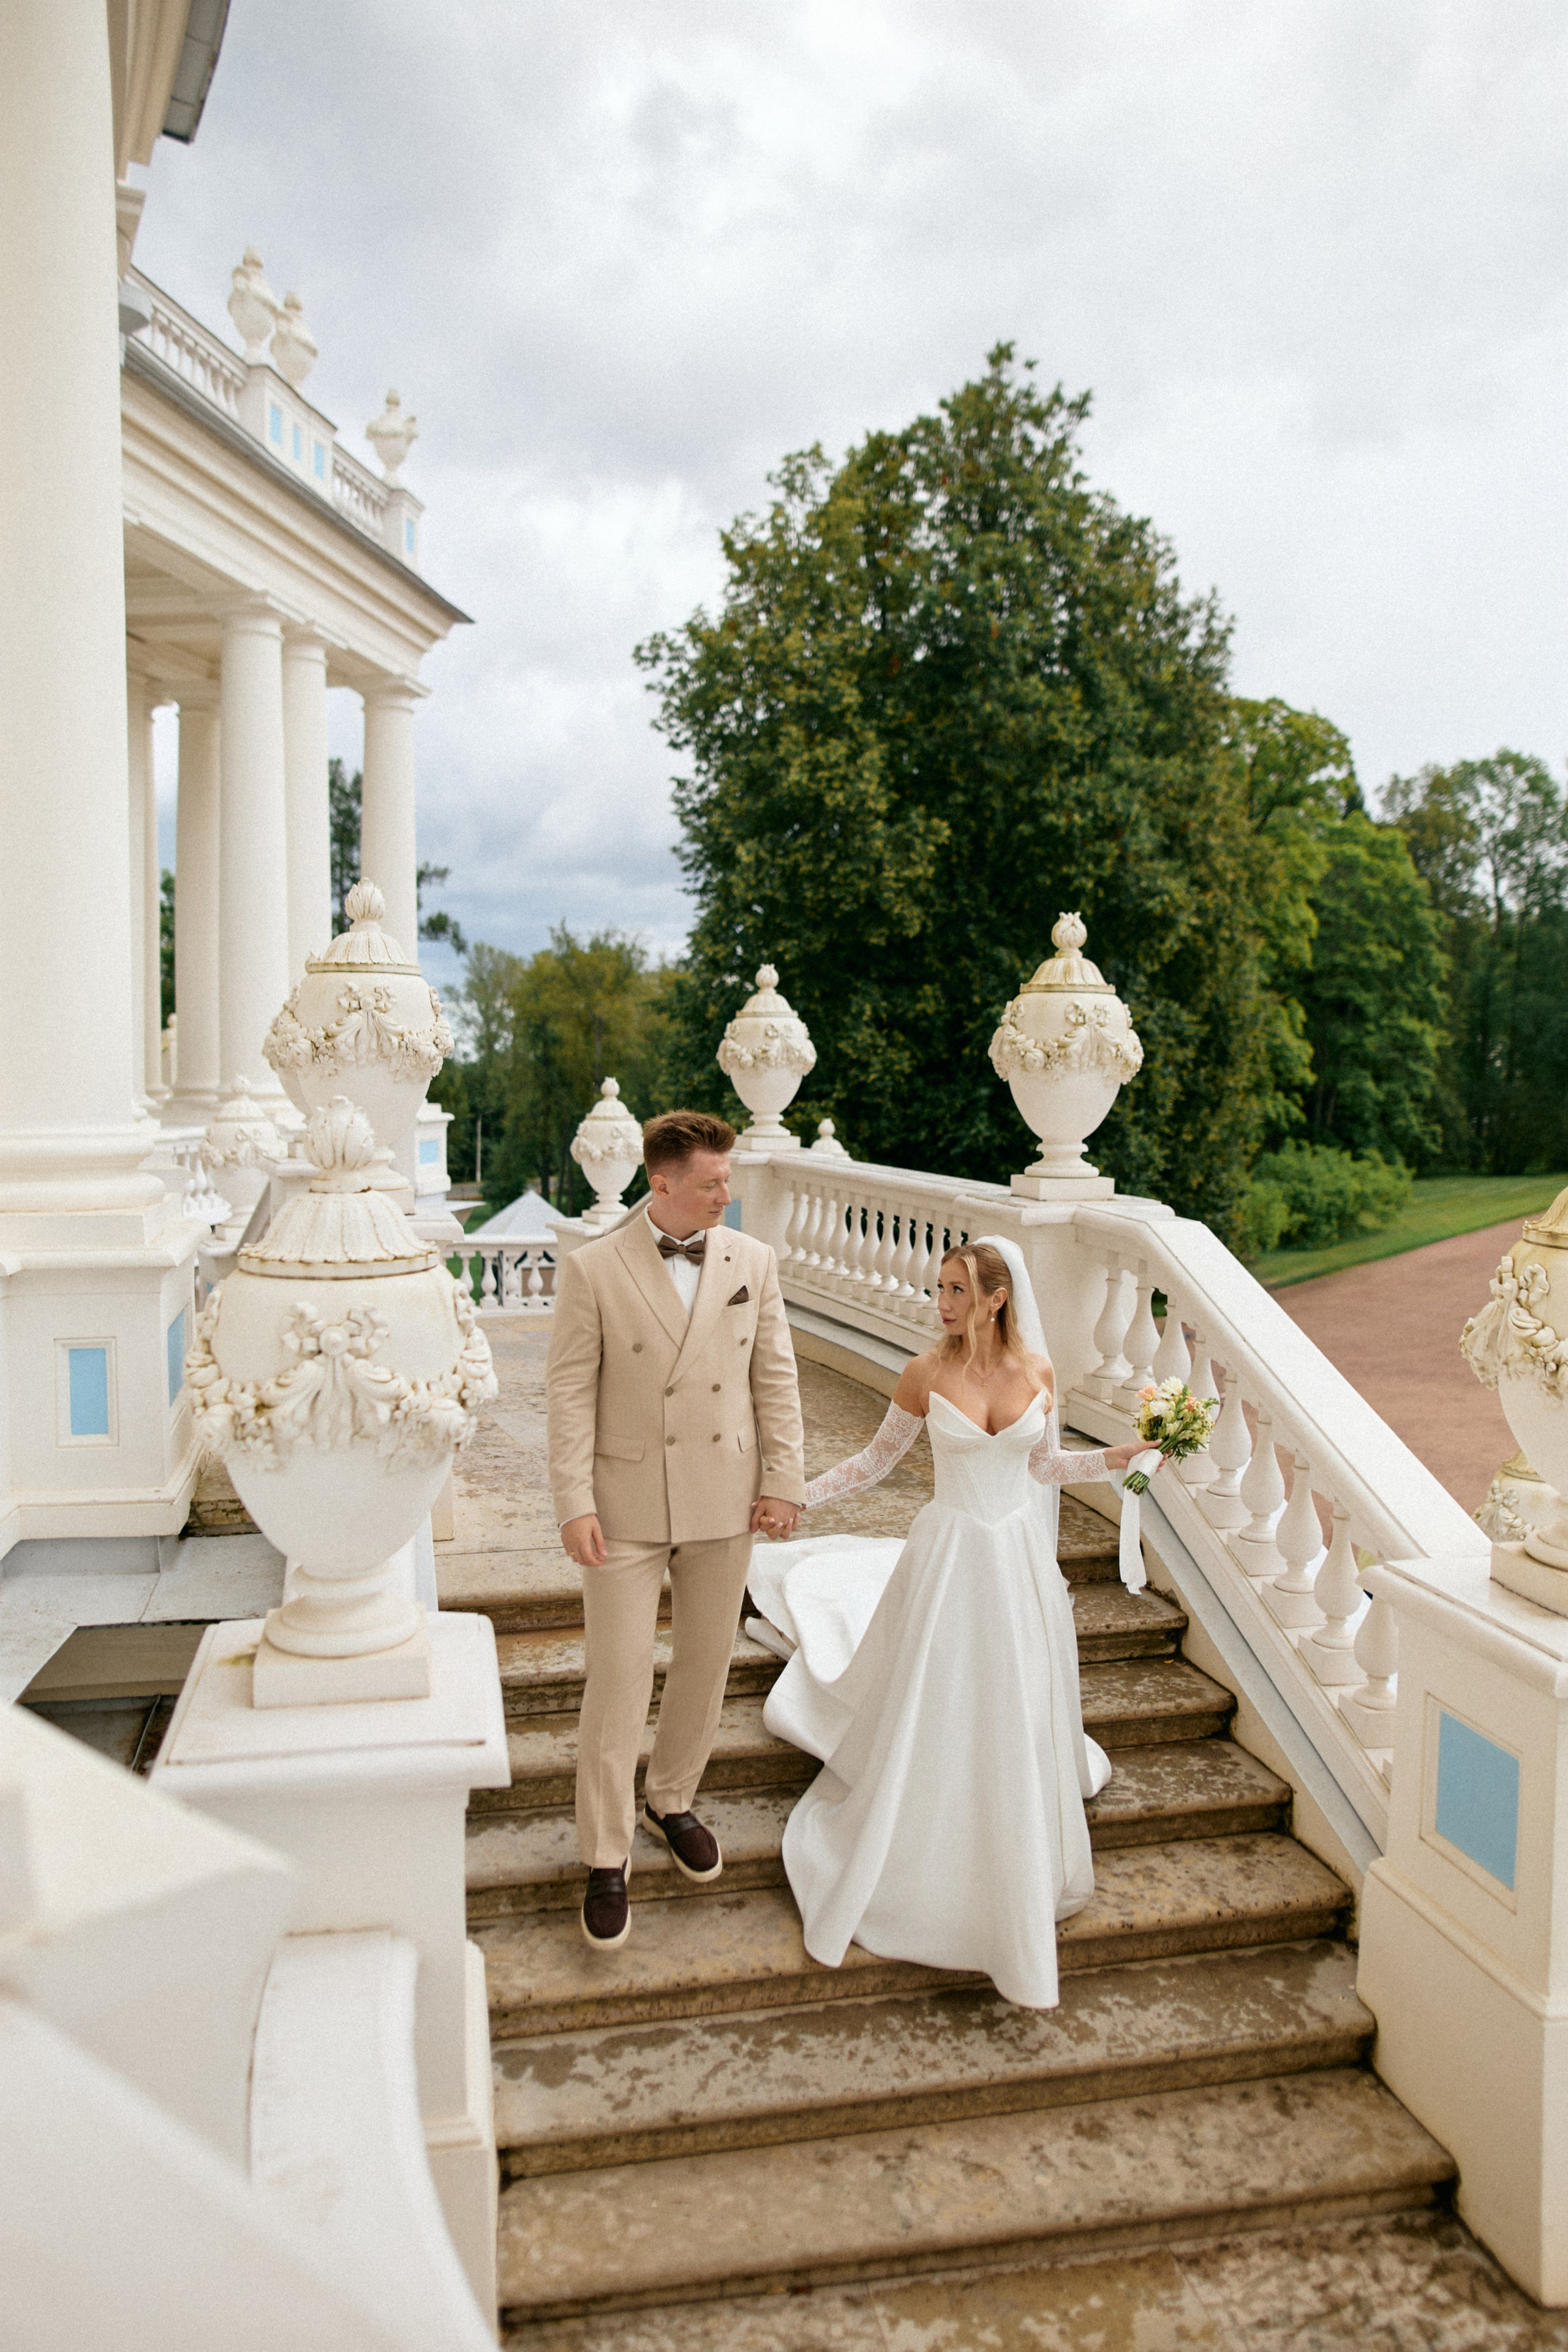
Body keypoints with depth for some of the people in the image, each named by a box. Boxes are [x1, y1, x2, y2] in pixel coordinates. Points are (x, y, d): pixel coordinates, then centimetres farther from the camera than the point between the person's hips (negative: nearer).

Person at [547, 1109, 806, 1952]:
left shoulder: (752, 1261, 0)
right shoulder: (593, 1269, -10)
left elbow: (775, 1377, 4)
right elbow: (570, 1392, -9)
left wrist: (784, 1479, -1)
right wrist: (574, 1503, -13)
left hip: (724, 1500, 4)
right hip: (626, 1503, -3)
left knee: (705, 1663, 16)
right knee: (618, 1678, 0)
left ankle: (672, 1798, 40)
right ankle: (607, 1857, 16)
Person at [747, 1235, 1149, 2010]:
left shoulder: (1036, 1371, -4)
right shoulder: (925, 1374, -10)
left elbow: (1042, 1465, 8)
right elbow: (877, 1459, 0)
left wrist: (1122, 1456, -4)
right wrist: (794, 1495, -7)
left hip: (1019, 1560, 2)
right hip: (949, 1557, -2)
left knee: (1017, 1720, 12)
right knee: (927, 1718, 4)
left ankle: (1016, 1874, 37)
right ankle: (895, 1869, 26)